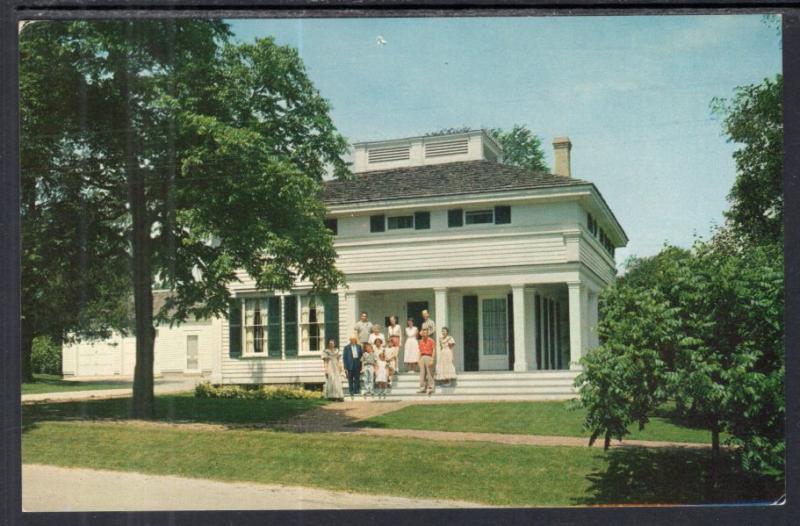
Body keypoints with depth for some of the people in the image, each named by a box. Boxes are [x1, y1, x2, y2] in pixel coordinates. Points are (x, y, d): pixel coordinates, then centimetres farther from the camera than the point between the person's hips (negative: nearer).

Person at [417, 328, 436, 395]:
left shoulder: (431, 341, -3)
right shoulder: (421, 342, 15)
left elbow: (434, 350, -6)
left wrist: (432, 360, -14)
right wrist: (419, 360, 11)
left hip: (428, 357, -6)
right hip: (422, 357, 6)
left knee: (429, 373, -4)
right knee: (422, 373, 3)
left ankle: (430, 388, 0)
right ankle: (422, 388, 4)